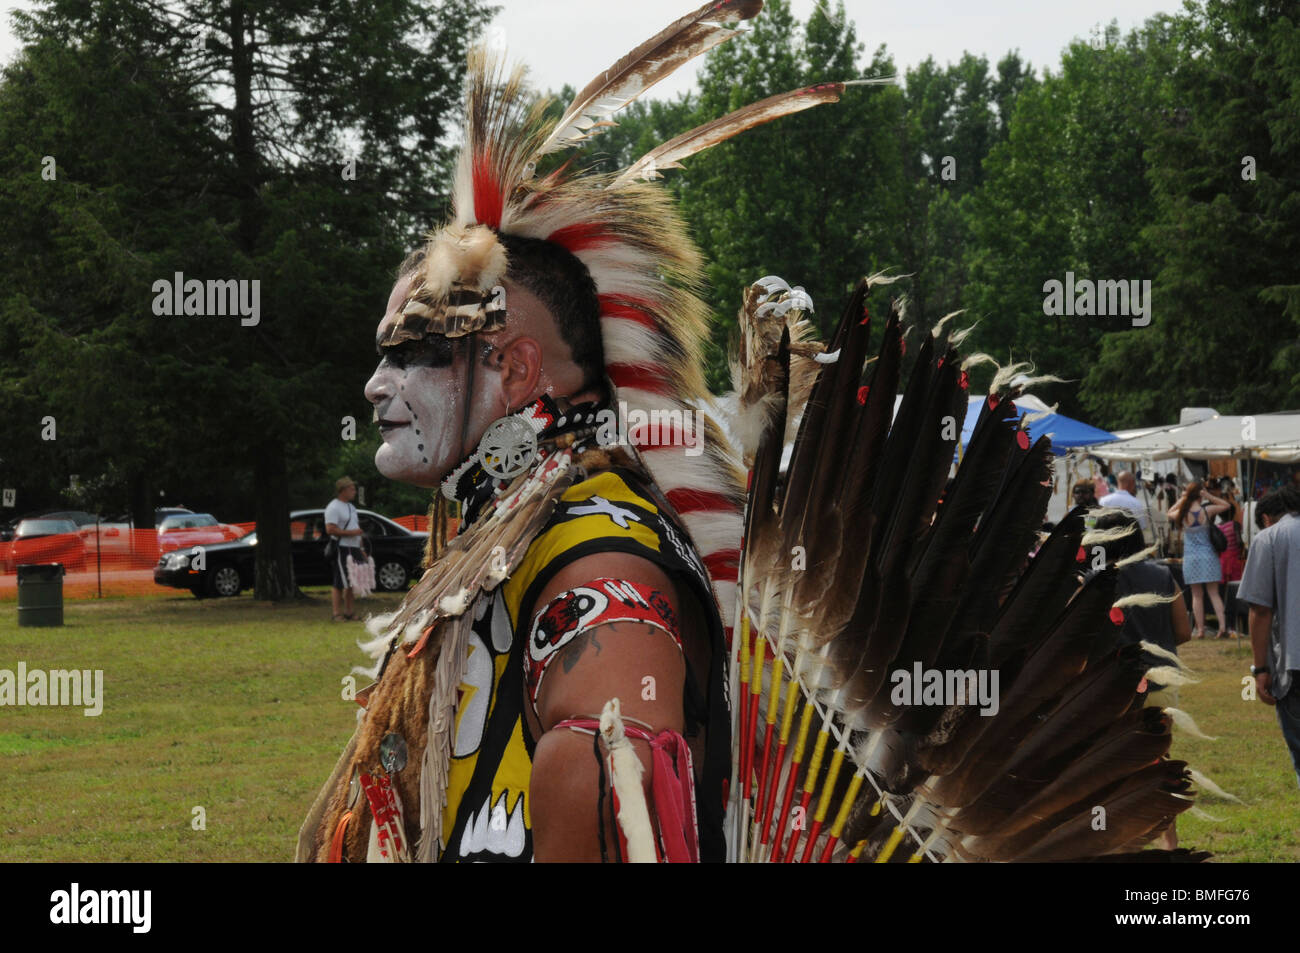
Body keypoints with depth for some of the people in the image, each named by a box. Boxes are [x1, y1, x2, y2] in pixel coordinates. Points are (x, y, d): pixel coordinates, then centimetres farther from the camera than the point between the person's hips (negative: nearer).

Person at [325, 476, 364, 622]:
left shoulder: (351, 507, 21)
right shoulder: (333, 507, -10)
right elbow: (330, 529, -20)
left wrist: (361, 549, 19)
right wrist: (351, 533, -20)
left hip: (353, 549, 9)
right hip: (341, 550, -9)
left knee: (350, 582, 12)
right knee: (339, 583, -8)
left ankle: (349, 612, 18)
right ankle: (337, 614, -6)